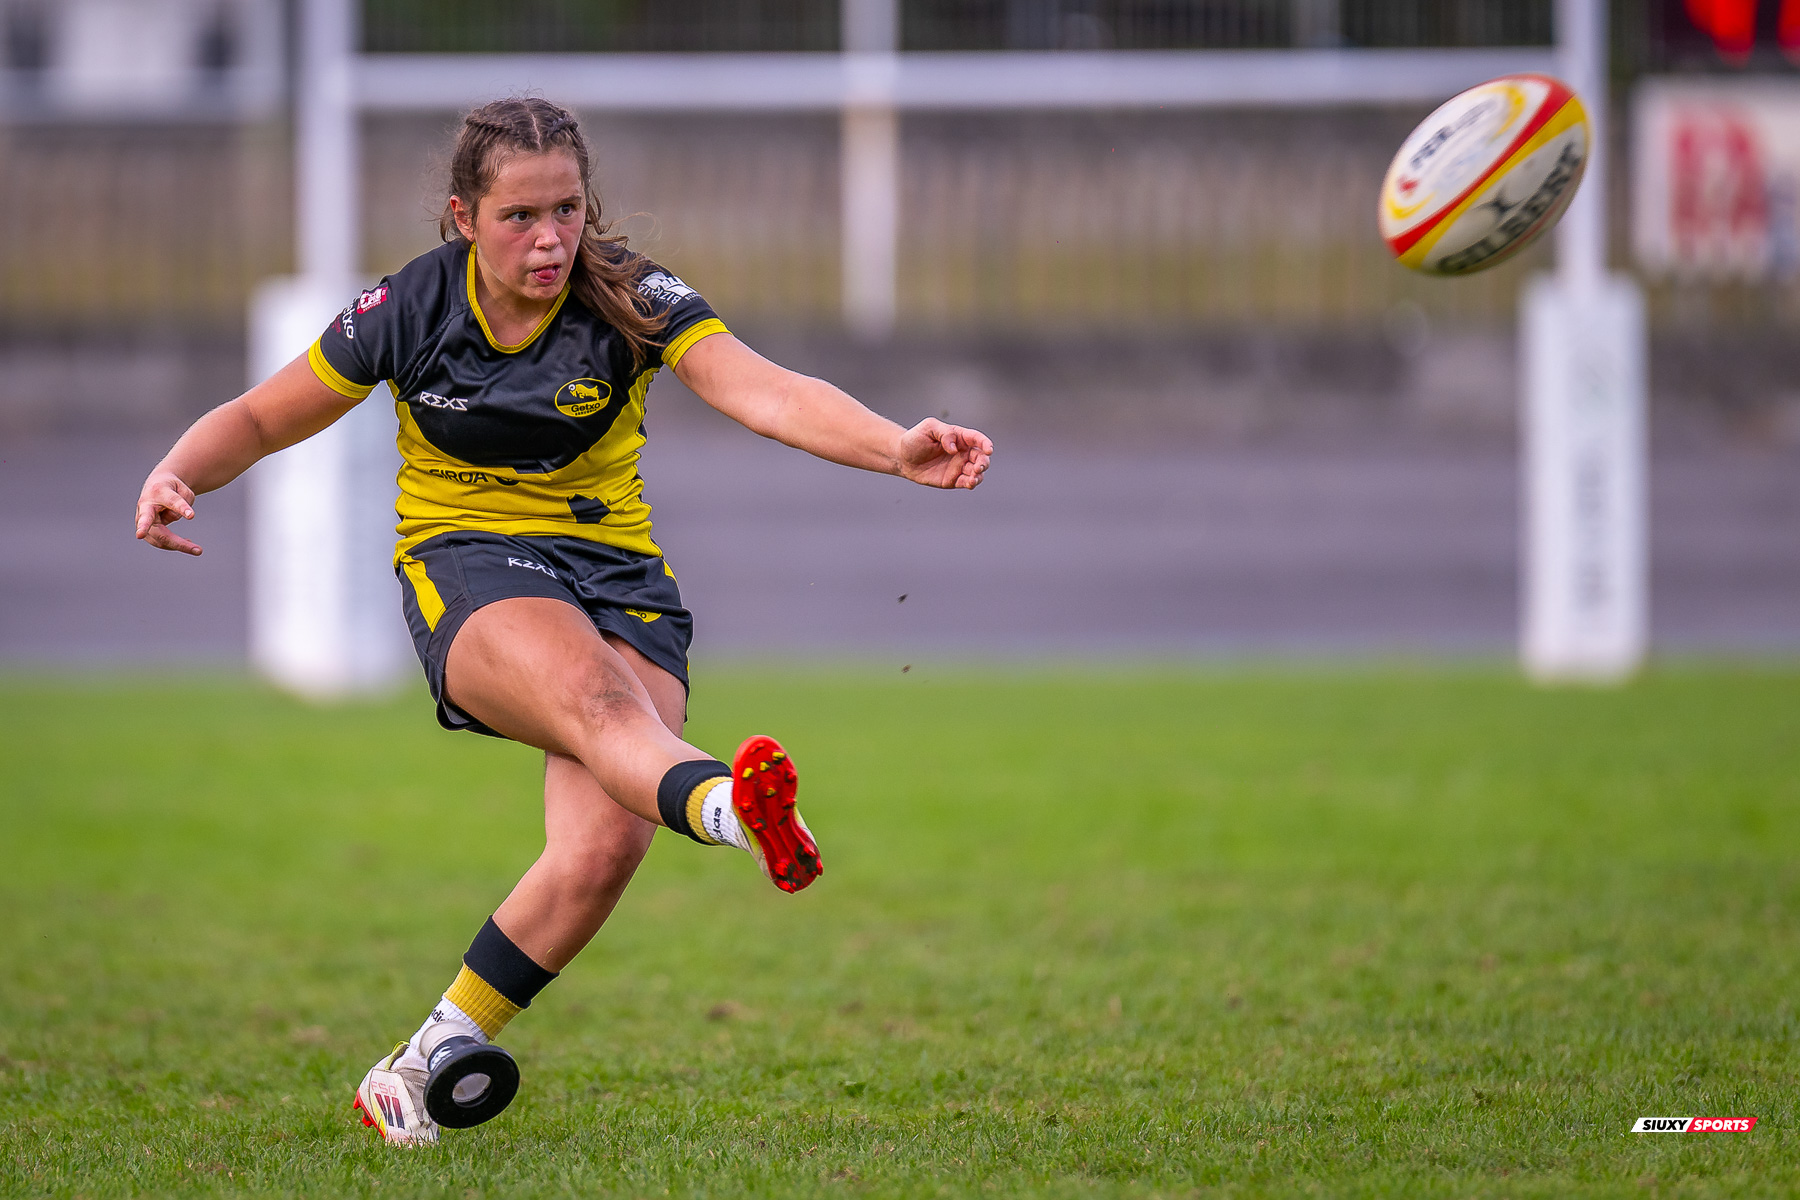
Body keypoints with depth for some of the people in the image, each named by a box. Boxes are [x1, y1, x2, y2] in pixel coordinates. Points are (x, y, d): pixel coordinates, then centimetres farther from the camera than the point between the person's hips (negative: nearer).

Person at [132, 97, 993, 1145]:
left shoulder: (629, 300, -7)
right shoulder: (410, 311, -4)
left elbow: (769, 394, -23)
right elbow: (261, 420, 8)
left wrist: (899, 449, -41)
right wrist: (176, 476, -13)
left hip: (617, 576, 2)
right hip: (467, 574, -2)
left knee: (608, 844, -23)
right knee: (592, 694, -37)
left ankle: (434, 1057, -2)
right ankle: (729, 805, -73)